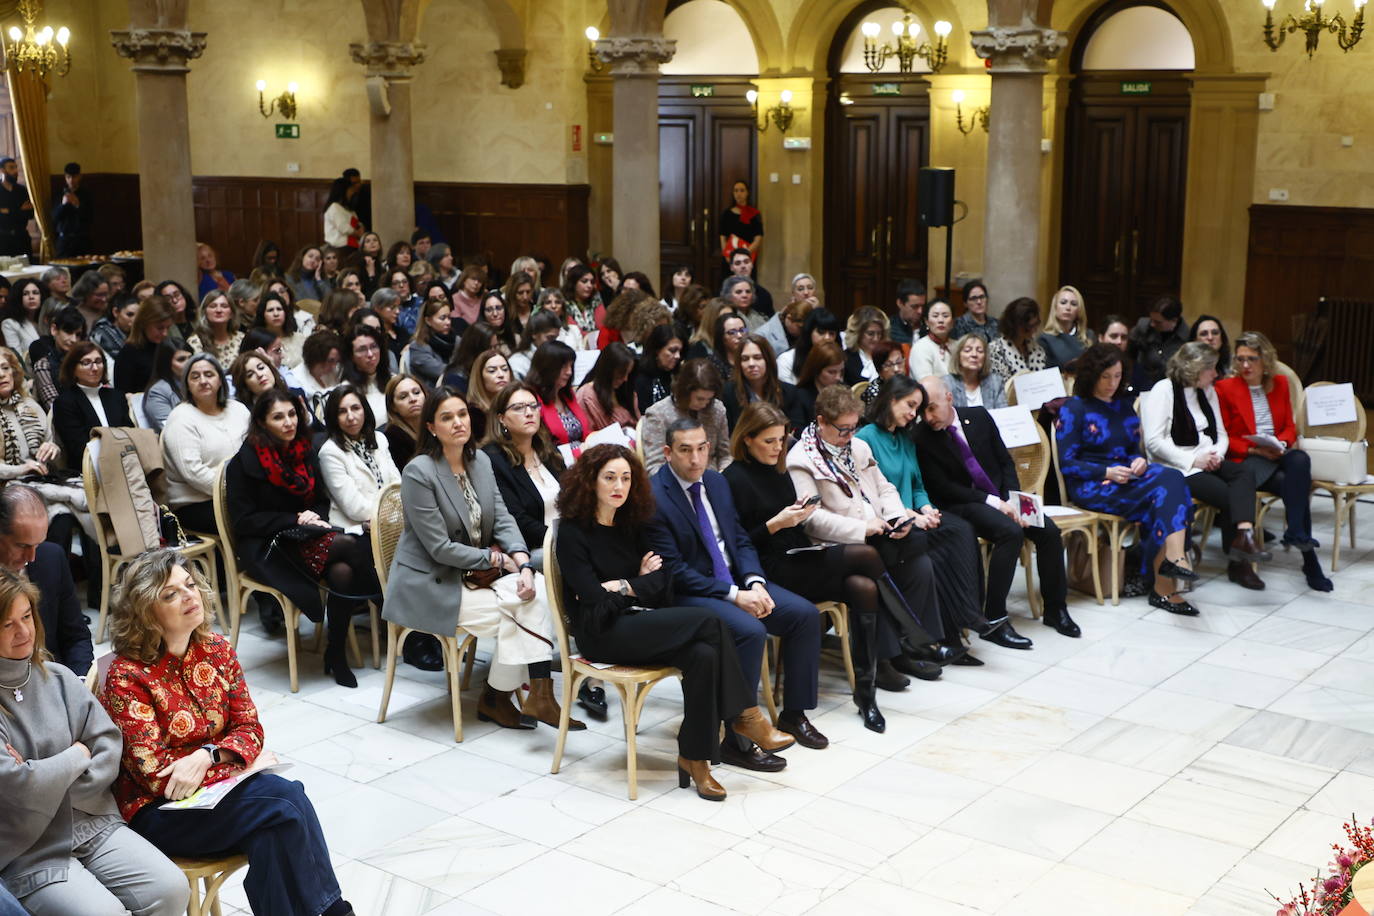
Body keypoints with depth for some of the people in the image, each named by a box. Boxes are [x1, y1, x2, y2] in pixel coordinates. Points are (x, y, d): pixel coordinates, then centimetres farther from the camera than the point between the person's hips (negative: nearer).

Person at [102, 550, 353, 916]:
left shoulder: (217, 649, 5)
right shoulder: (126, 676, -10)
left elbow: (249, 728, 5)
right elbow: (154, 773, -14)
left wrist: (206, 755, -18)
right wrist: (246, 761, -13)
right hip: (157, 808, -4)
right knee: (283, 808, -27)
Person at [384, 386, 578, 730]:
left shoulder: (480, 460, 6)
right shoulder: (418, 472, -17)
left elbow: (503, 519, 0)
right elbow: (440, 548, -19)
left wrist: (523, 564, -19)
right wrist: (497, 558, -12)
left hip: (474, 575, 7)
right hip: (430, 587, -7)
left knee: (536, 588, -19)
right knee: (512, 613, -21)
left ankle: (540, 695, -18)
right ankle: (494, 700, -4)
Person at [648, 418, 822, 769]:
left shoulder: (717, 482, 9)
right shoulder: (654, 498, -16)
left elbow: (740, 541, 12)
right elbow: (674, 571, -18)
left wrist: (755, 583, -8)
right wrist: (735, 596, -21)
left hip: (738, 581, 8)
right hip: (690, 593, -8)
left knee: (806, 614, -5)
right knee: (751, 631, -31)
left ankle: (794, 712, 10)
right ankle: (738, 739, -19)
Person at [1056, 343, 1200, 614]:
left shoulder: (1123, 409, 23)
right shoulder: (1073, 409, 2)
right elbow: (1066, 464, -5)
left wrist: (1139, 462, -1)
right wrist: (1107, 473, -17)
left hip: (1127, 479, 6)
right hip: (1091, 487, -6)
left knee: (1171, 478, -28)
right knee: (1168, 489, -28)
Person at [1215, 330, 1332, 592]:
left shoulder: (1280, 383, 16)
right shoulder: (1225, 388, 3)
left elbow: (1289, 427, 16)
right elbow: (1223, 436, 0)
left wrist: (1281, 443, -8)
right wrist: (1254, 449, -16)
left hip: (1278, 453, 4)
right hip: (1244, 460, -4)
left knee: (1301, 460, -35)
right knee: (1295, 485, -32)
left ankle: (1296, 534, -36)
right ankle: (1309, 559, -35)